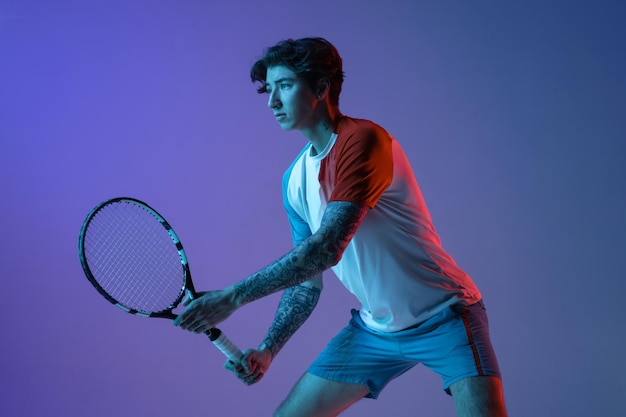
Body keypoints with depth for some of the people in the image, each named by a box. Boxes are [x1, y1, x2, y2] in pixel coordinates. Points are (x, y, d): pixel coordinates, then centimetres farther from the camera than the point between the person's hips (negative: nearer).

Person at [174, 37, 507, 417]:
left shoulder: (363, 140, -21)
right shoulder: (295, 179, 4)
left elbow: (325, 250, -30)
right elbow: (306, 278, 8)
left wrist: (233, 296, -27)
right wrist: (267, 350, -5)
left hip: (443, 318, -7)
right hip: (374, 329, 7)